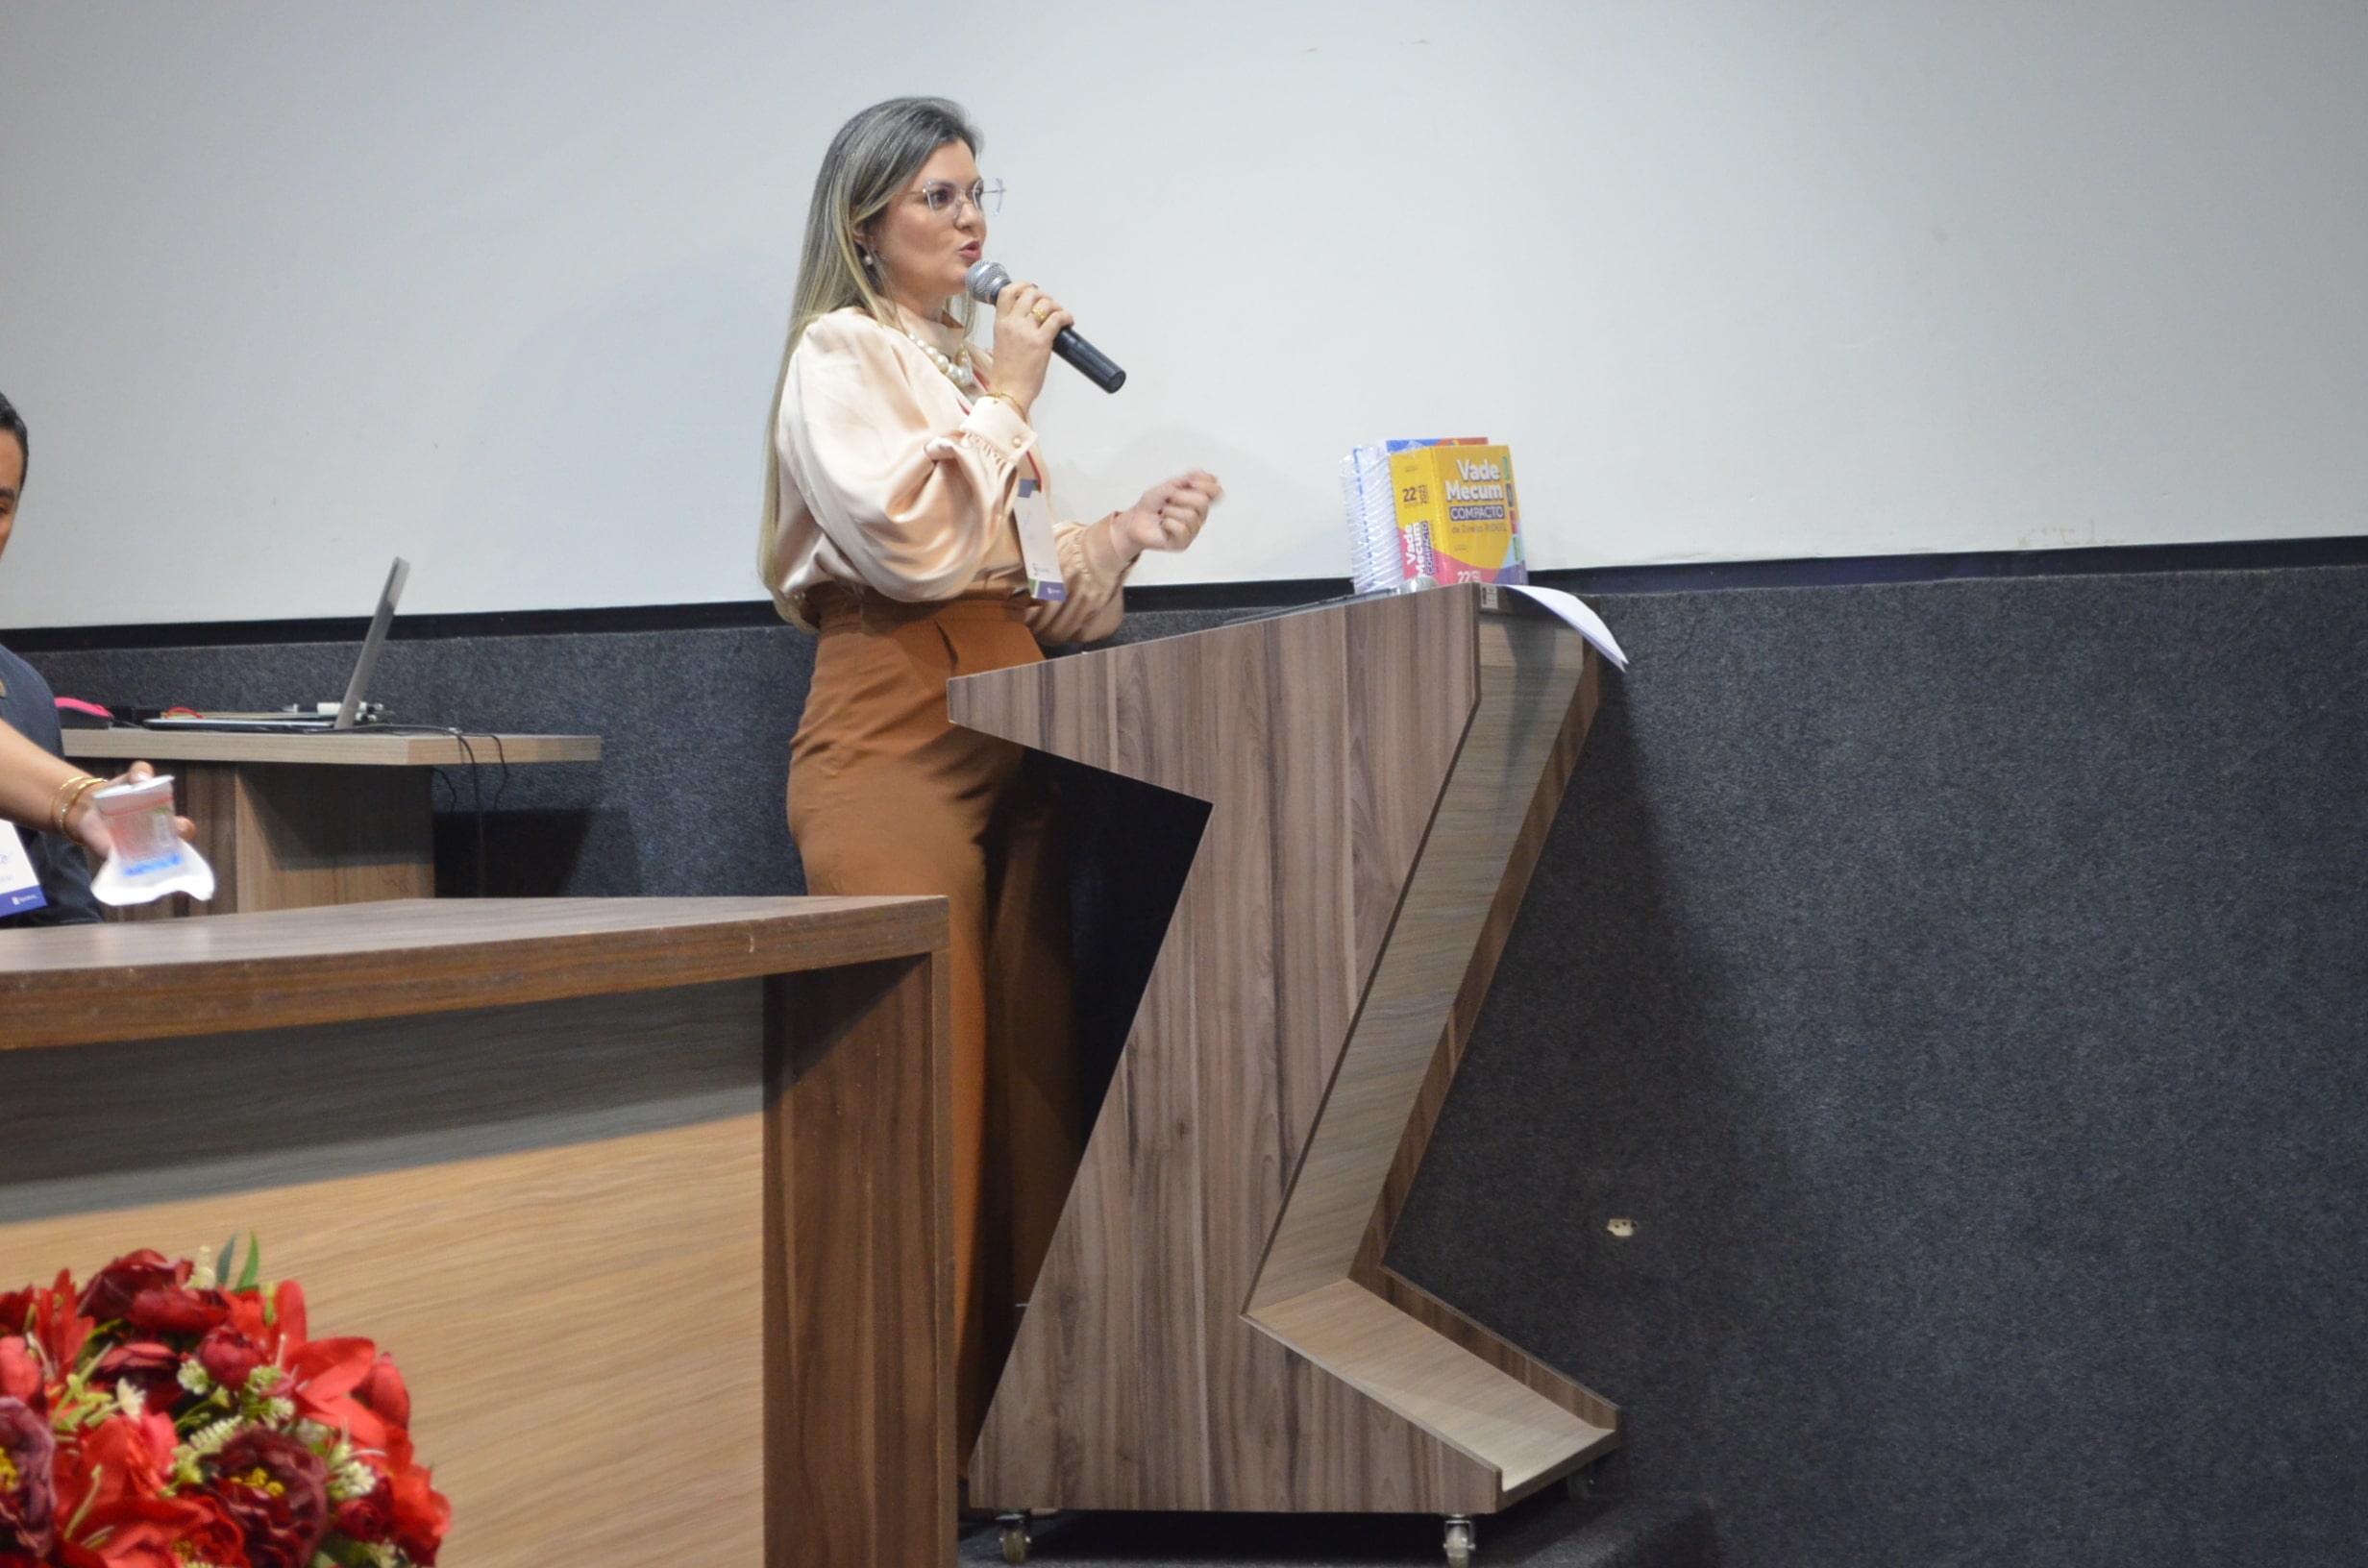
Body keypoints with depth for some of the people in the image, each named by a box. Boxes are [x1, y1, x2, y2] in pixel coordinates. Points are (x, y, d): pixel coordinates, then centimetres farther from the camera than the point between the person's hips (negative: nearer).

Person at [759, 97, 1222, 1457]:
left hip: (1010, 749, 8)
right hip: (896, 749, -8)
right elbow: (911, 538, -17)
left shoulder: (973, 365, 24)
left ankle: (1008, 1416, 5)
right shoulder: (842, 357, 0)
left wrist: (1125, 538, 8)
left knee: (1025, 1076, 1)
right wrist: (1008, 398, -7)